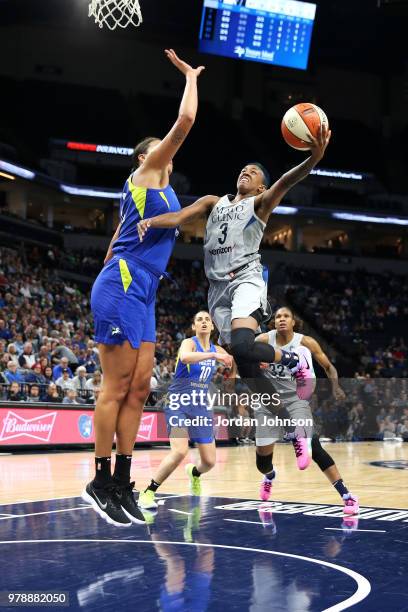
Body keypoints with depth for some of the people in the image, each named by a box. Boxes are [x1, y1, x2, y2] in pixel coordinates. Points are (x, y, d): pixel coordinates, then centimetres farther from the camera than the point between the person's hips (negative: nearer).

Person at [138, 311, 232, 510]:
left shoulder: (216, 349, 8)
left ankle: (194, 472, 39)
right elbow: (185, 357, -34)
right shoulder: (189, 343, -9)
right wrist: (213, 355, -40)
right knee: (180, 451, -27)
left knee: (209, 461, 2)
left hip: (201, 406, 6)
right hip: (178, 403, -6)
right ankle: (148, 492, -12)